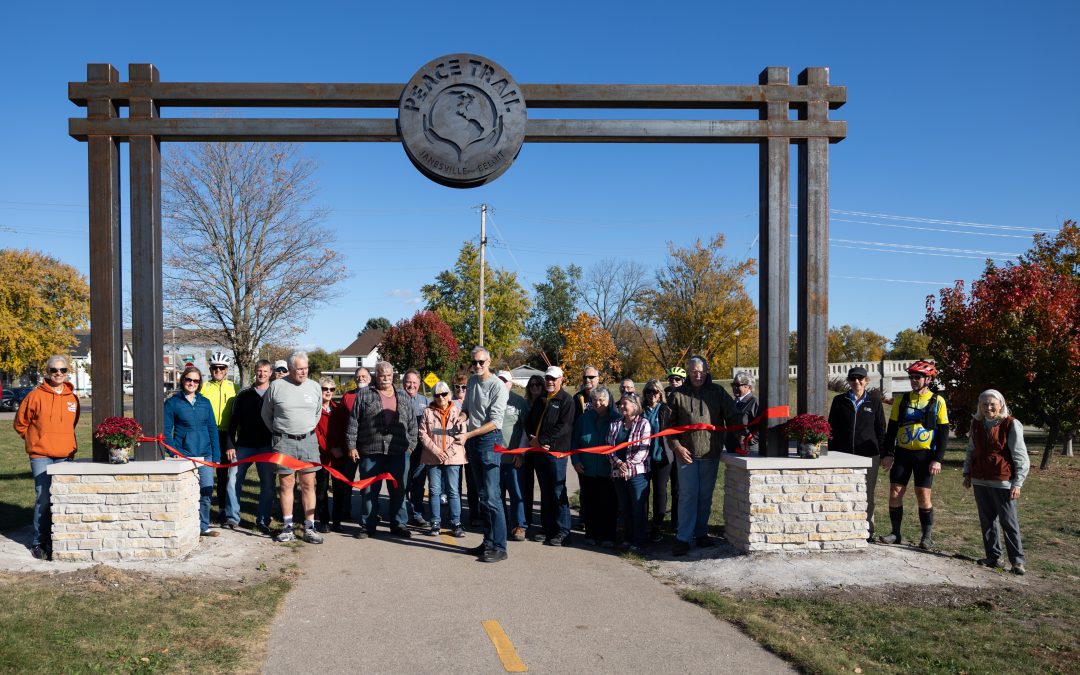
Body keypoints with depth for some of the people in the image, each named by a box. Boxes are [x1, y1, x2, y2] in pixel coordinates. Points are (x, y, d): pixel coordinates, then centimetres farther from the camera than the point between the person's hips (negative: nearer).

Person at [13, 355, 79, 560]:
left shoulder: (72, 398, 8)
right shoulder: (36, 395, -4)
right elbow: (20, 423, 5)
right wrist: (36, 441, 7)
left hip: (66, 456, 4)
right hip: (41, 456, -4)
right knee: (43, 499, -7)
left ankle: (57, 541, 15)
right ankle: (39, 543, 5)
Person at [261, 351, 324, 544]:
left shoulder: (314, 387, 6)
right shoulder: (276, 386, -2)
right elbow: (266, 415, 10)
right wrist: (278, 434, 13)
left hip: (308, 441, 2)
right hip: (284, 441, -2)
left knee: (308, 485, 3)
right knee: (286, 484, 4)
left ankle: (309, 528, 7)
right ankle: (287, 527, 13)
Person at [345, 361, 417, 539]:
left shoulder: (403, 397, 13)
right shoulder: (364, 395, 5)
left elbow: (412, 423, 14)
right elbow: (353, 421, 1)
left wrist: (411, 444, 6)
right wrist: (351, 445, -4)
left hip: (398, 452, 2)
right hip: (370, 452, -2)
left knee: (398, 490, 6)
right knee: (369, 490, 5)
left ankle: (398, 524, 17)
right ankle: (368, 525, 16)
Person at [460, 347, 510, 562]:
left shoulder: (498, 386, -12)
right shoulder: (472, 380, 12)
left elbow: (494, 422, -17)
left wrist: (468, 435, -21)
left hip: (489, 440, -8)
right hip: (472, 440, 8)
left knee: (491, 496, -12)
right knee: (482, 495, 13)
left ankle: (499, 547, -8)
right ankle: (488, 542, 21)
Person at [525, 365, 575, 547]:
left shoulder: (566, 400, -5)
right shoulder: (540, 400, 17)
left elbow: (564, 427, -15)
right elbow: (529, 421, 17)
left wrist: (541, 440, -17)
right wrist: (532, 438, -3)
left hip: (556, 451, -7)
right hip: (538, 451, 7)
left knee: (558, 492, -5)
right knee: (545, 493, 13)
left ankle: (562, 531, 1)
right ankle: (548, 529, 20)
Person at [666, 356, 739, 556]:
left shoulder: (717, 392, 3)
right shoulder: (678, 395, 1)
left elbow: (732, 418, 6)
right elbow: (669, 425, 4)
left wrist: (732, 444, 0)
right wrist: (676, 446, -7)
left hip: (711, 454, 2)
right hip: (686, 454, -2)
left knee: (706, 496, 11)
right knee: (687, 496, -3)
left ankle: (701, 533, 23)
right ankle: (683, 538, 1)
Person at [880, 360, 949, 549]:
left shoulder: (937, 401, -1)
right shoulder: (902, 400, 7)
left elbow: (943, 432, -1)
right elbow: (891, 429, 8)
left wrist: (938, 459, -8)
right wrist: (888, 454, 0)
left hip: (925, 455, -3)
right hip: (902, 453, 3)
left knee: (923, 495, -2)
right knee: (895, 493, 1)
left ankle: (927, 536, 12)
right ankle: (895, 533, 13)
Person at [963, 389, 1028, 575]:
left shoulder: (1011, 424, -7)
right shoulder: (976, 424, 10)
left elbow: (1020, 456, -6)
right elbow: (971, 450, 22)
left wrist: (1017, 483, -10)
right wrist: (967, 473, 16)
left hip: (1002, 482, -5)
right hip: (980, 481, 5)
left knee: (1008, 521, -2)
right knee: (987, 521, 9)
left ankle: (1017, 560, 6)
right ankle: (992, 557, 18)